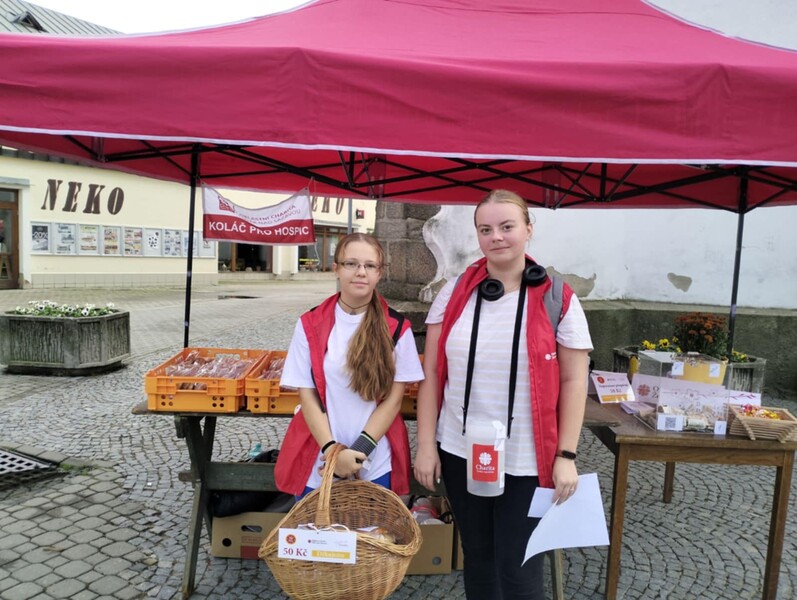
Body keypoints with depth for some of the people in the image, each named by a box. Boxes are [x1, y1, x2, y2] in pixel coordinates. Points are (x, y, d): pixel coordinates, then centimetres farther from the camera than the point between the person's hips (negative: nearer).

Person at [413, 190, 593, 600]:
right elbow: (432, 373, 2)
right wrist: (426, 444, 0)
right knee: (477, 557, 19)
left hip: (527, 460, -2)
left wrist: (566, 455, -6)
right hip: (460, 453, 3)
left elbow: (574, 381, -3)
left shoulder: (558, 299, -6)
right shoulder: (454, 294, 0)